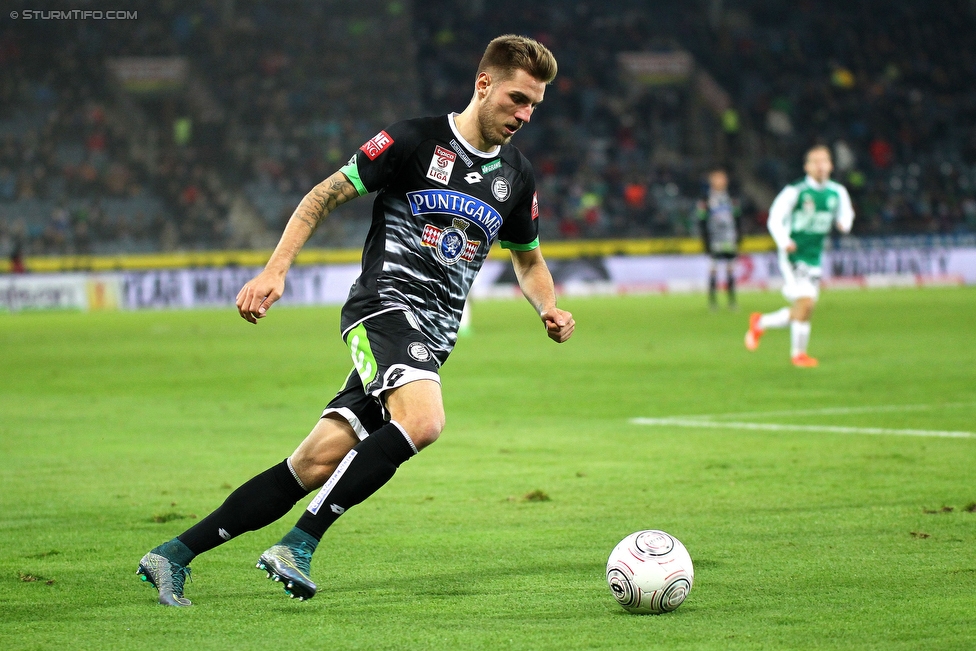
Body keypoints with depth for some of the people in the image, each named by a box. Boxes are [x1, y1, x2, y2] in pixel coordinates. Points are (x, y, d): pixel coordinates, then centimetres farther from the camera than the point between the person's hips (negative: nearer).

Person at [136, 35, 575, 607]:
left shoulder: (517, 177, 14)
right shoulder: (417, 141, -4)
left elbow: (528, 257, 29)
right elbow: (325, 196, 0)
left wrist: (550, 308, 8)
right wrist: (275, 270, -10)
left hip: (431, 341, 6)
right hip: (385, 304, -6)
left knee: (317, 462, -3)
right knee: (422, 420, -34)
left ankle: (176, 554, 3)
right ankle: (298, 546, -27)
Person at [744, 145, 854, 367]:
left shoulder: (838, 193, 4)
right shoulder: (794, 192, -12)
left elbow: (844, 219, 17)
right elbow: (775, 219, -9)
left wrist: (845, 222, -9)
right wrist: (784, 242, -26)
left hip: (815, 258, 6)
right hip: (793, 256, -6)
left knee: (800, 312, 9)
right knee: (806, 301, -19)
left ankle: (760, 323, 35)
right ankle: (798, 353, -2)